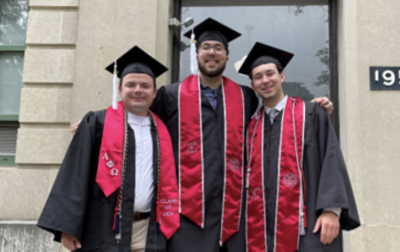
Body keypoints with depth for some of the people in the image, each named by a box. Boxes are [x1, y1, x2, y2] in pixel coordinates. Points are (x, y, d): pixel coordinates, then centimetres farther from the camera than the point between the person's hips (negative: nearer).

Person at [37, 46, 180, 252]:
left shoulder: (161, 133, 12)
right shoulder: (97, 123, 3)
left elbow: (168, 184, 13)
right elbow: (75, 174, -3)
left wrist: (167, 228, 5)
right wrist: (67, 226, -10)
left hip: (148, 234, 3)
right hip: (104, 231, -3)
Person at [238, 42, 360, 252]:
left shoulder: (311, 114, 6)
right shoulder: (252, 126, 16)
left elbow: (331, 160, -3)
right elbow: (249, 175, 15)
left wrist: (331, 209, -14)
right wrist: (247, 223, 8)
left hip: (306, 228, -3)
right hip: (262, 231, 3)